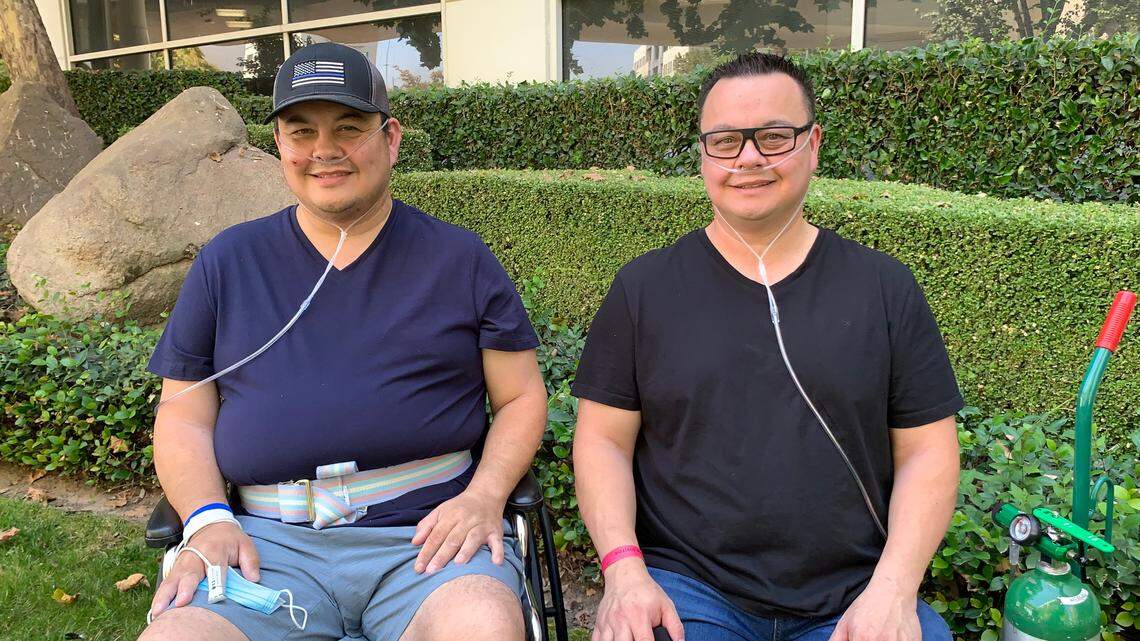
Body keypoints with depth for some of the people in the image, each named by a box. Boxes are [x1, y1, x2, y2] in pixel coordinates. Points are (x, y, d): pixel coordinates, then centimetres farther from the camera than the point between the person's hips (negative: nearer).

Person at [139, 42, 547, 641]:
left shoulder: (459, 258, 8)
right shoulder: (227, 261, 13)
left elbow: (522, 397, 8)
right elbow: (183, 416, 13)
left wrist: (485, 497, -9)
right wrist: (208, 519, -5)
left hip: (427, 534, -1)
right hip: (269, 543, 2)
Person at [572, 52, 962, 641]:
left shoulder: (886, 288, 6)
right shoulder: (643, 288, 4)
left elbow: (927, 450, 6)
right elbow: (604, 440, 4)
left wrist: (894, 589, -8)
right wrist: (624, 568, -11)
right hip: (687, 589, -1)